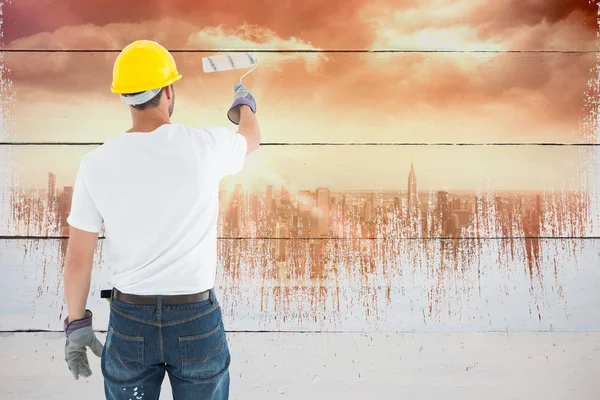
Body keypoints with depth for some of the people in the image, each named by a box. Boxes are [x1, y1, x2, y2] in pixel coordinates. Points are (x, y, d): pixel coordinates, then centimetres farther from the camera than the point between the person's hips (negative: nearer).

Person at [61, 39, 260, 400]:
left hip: (129, 318, 1)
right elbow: (252, 137, 14)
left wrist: (77, 323, 11)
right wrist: (245, 105, 37)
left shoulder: (96, 164, -9)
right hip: (196, 317, -1)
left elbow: (78, 259, -3)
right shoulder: (205, 146, -11)